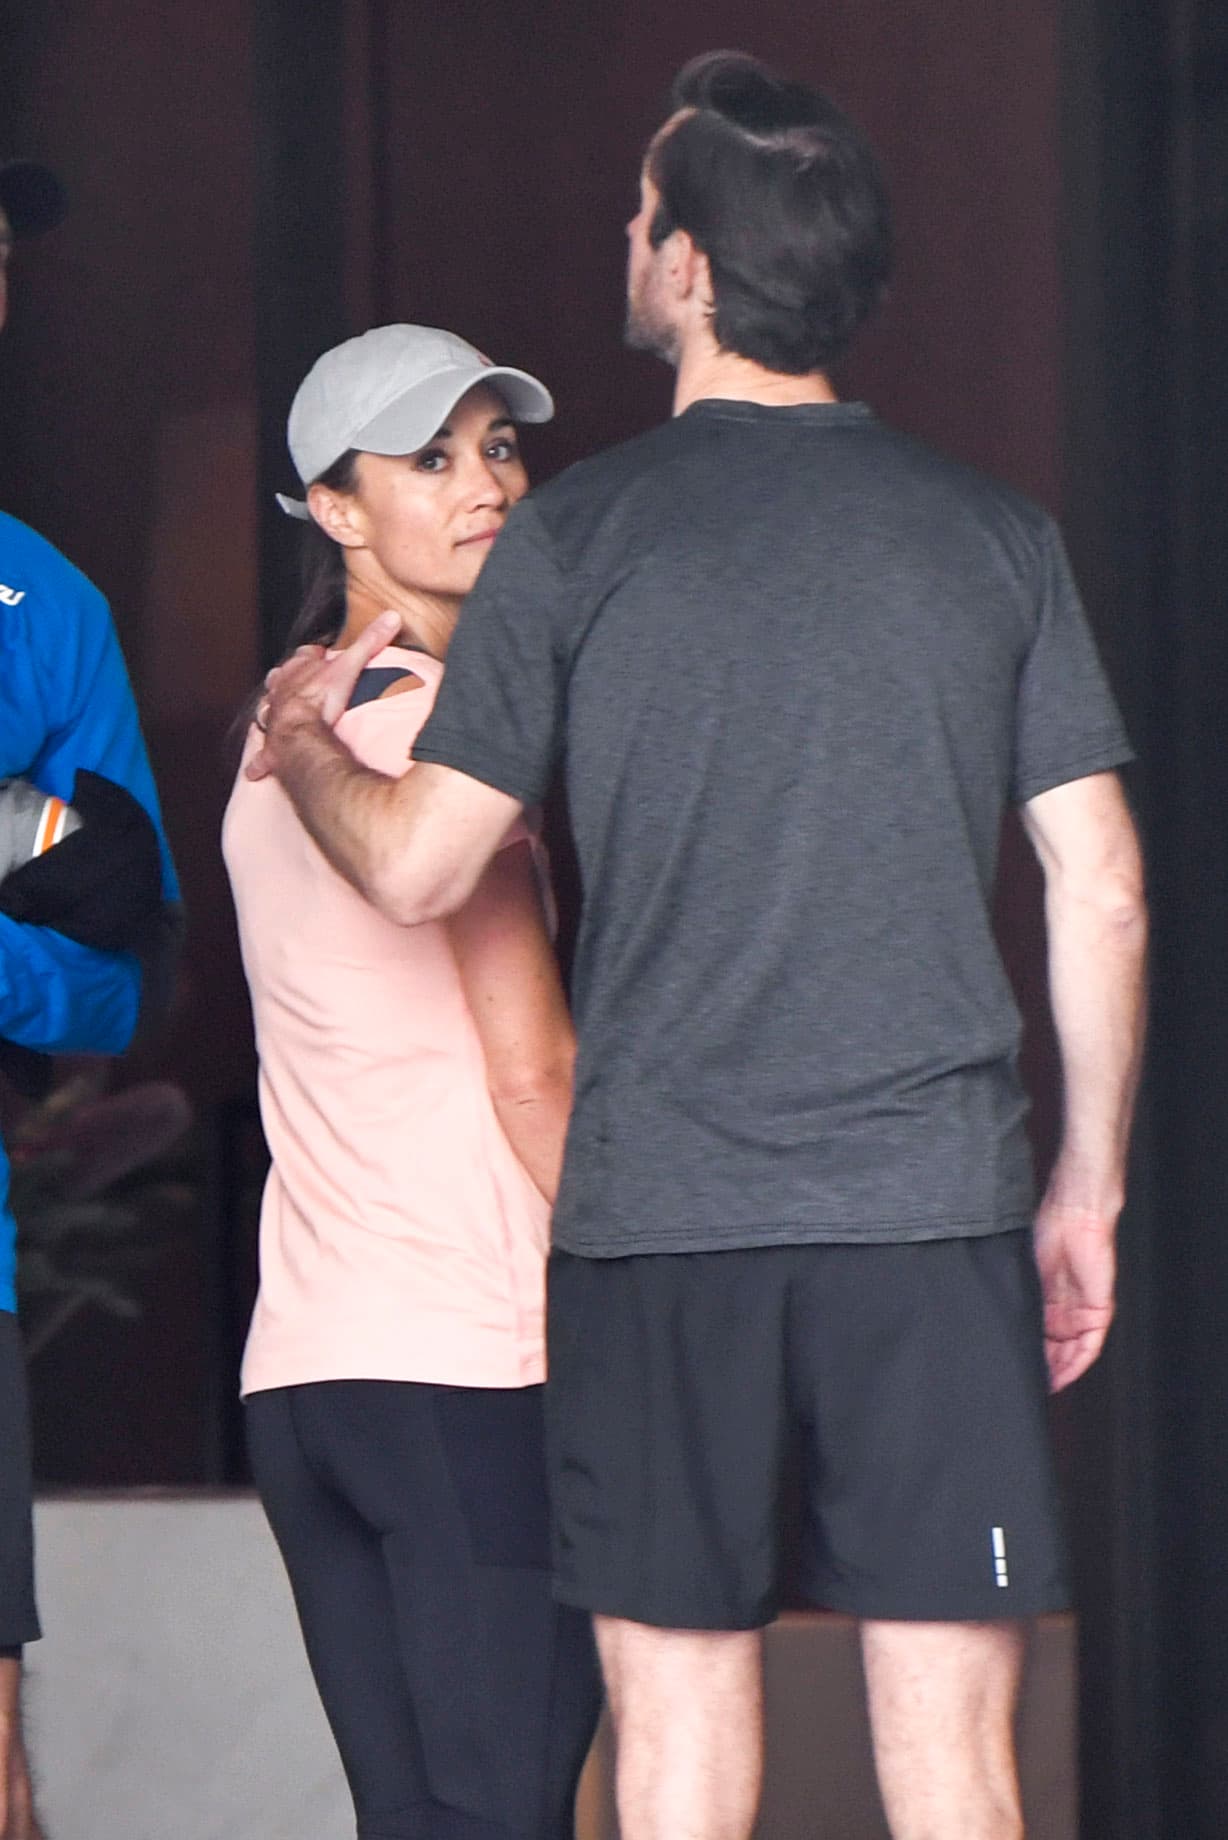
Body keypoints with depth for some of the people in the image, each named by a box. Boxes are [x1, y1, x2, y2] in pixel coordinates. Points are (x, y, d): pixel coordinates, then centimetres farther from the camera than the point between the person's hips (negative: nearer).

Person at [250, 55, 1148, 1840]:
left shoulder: (579, 536, -1)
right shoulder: (995, 536, 6)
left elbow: (417, 868, 1)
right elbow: (1104, 893, 5)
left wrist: (303, 742, 22)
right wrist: (1090, 1186, 15)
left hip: (658, 1220, -1)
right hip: (935, 1217, 1)